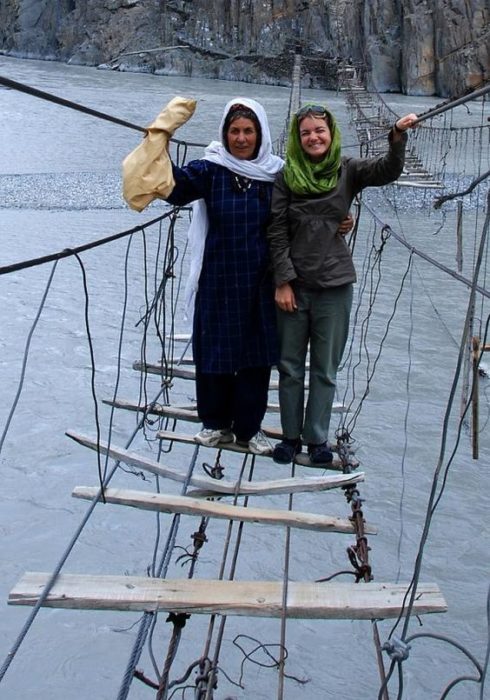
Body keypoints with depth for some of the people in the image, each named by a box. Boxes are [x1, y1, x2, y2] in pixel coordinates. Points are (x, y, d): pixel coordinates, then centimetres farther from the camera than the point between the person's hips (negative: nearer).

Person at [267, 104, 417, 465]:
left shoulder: (348, 170, 1)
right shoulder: (286, 176, 0)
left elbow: (388, 169, -17)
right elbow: (277, 232, -1)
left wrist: (398, 136, -34)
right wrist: (282, 281, -7)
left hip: (334, 286, 0)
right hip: (293, 285, 1)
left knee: (326, 369, 9)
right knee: (290, 367, 10)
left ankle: (317, 438, 21)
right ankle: (291, 435, 24)